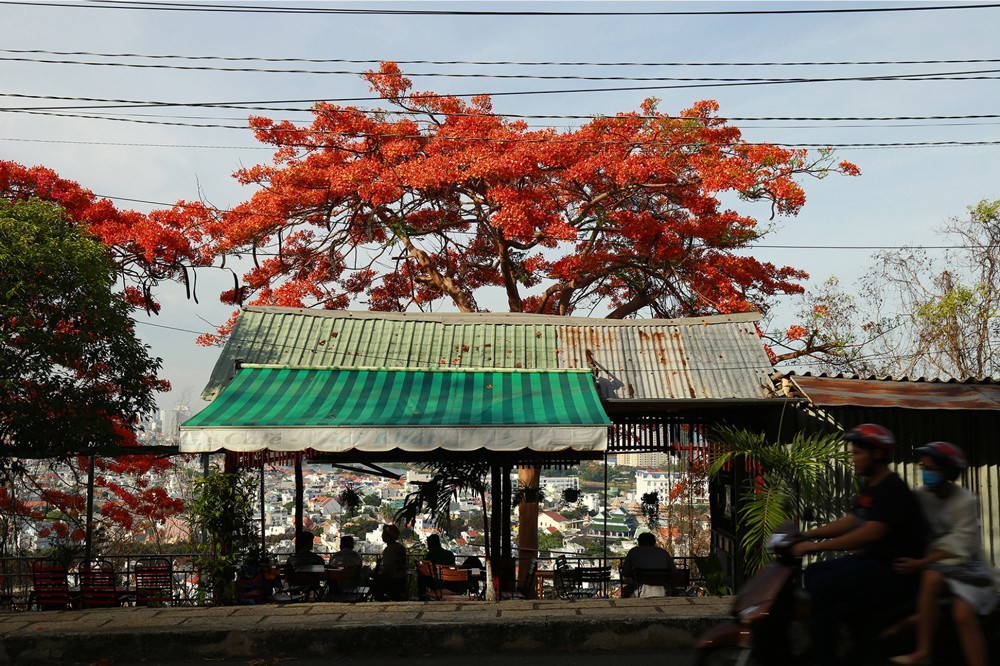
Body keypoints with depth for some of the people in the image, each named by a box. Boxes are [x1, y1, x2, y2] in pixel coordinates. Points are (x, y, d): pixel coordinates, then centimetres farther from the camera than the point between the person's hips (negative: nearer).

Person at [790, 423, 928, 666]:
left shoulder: (893, 489, -18)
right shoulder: (870, 487, 14)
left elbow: (870, 533, -29)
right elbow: (850, 522, 18)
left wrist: (816, 546, -26)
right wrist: (806, 535, 9)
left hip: (896, 572, -10)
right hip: (873, 560, 10)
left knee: (821, 586, -20)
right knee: (814, 572, 7)